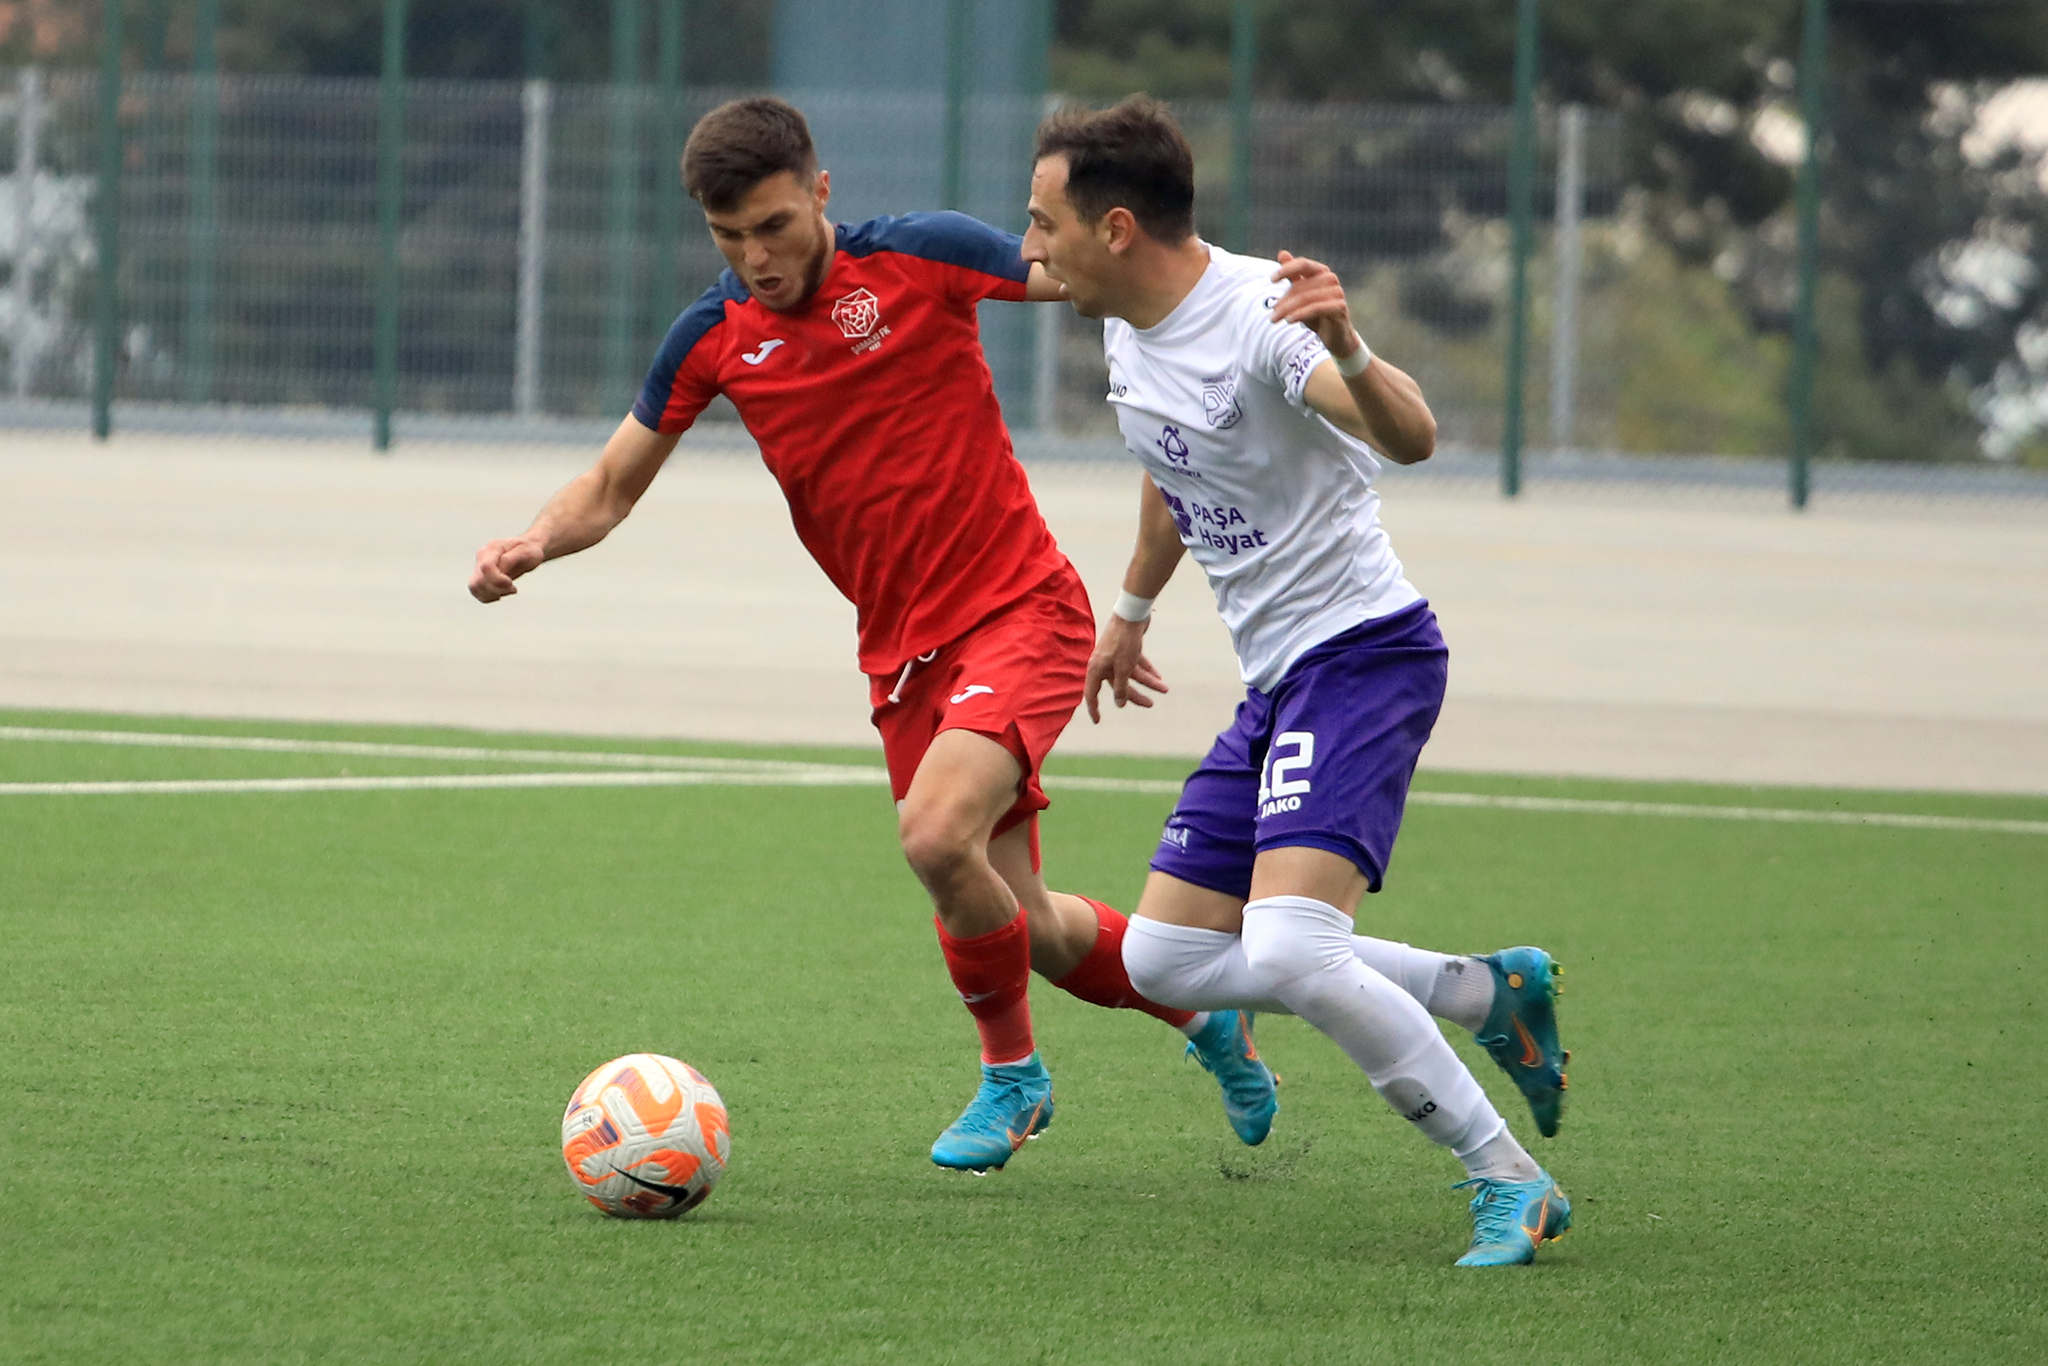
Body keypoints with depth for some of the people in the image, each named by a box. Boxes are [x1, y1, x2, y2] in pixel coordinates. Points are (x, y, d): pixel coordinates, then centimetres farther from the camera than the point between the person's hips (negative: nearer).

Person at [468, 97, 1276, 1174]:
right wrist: (530, 545, -12)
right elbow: (610, 490, 10)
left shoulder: (921, 258, -10)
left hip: (1020, 610, -5)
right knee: (1029, 932, 6)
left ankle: (1010, 1073, -1)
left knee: (936, 833, -27)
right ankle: (1201, 1007, 36)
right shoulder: (715, 339, 1)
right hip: (904, 653, 5)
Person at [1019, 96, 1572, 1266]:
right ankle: (1491, 994, 16)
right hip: (1279, 678, 10)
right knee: (1164, 959, 8)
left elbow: (1413, 439, -38)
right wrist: (1132, 611, 41)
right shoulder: (1129, 329, 7)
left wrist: (1347, 351, -58)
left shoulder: (1259, 314, -22)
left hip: (1364, 653, -10)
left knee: (1285, 951, -26)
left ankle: (1512, 1185, -13)